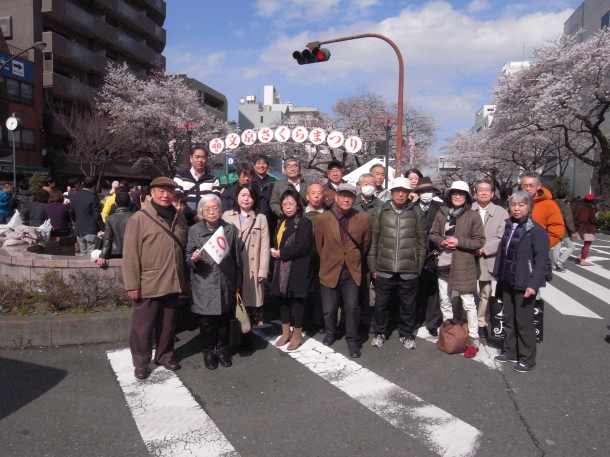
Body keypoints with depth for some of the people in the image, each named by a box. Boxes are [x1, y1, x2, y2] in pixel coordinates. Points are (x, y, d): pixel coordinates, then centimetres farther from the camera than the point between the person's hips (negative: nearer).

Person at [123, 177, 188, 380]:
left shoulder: (179, 218, 8)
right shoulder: (139, 218, -8)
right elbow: (130, 253, -11)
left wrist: (184, 278, 13)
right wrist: (132, 284, -13)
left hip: (172, 283, 5)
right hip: (148, 284, -4)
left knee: (168, 324, 17)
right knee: (143, 326, 9)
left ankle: (165, 356, 34)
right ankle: (141, 362, 25)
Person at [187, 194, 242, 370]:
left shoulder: (230, 229, 6)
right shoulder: (195, 230, 2)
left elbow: (237, 258, 9)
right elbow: (188, 256, 3)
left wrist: (238, 283, 9)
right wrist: (193, 258, -21)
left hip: (226, 282, 2)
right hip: (204, 284, -1)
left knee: (224, 318, 9)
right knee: (206, 320, 4)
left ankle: (222, 350, 28)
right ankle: (208, 352, 23)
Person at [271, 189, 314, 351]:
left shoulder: (304, 222, -9)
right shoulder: (282, 222, 15)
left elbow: (301, 247, -18)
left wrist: (281, 253, -11)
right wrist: (274, 253, 1)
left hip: (297, 269, -7)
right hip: (281, 269, 7)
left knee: (297, 301, 3)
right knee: (283, 300, 13)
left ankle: (297, 335, 18)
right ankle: (286, 333, 28)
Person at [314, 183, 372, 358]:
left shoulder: (363, 218, -5)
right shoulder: (322, 218, -6)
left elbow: (366, 244, 9)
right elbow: (319, 246, 7)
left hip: (353, 271, 0)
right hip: (330, 270, 0)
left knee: (352, 307, -3)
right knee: (329, 308, 8)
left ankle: (352, 340, 18)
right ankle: (330, 333, 37)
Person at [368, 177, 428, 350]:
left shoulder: (417, 213, 3)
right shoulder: (380, 212, 3)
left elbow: (422, 242, 6)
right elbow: (373, 240, 4)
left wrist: (419, 266, 4)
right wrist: (373, 266, 2)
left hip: (409, 270, 0)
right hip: (384, 269, 0)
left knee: (408, 304, 10)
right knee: (381, 303, 10)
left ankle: (406, 334, 29)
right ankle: (379, 332, 29)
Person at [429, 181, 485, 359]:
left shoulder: (473, 216, -5)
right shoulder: (441, 214, 6)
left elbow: (480, 241, -6)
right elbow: (433, 234, 11)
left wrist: (459, 242, -18)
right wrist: (442, 241, -9)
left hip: (463, 265, -5)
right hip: (444, 264, 5)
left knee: (468, 303, -1)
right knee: (445, 302, 16)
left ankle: (473, 341, 10)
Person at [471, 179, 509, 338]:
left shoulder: (501, 213, 4)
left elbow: (501, 238, -4)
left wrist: (484, 249, -13)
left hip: (488, 261, 0)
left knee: (485, 295, 7)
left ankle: (481, 323, 21)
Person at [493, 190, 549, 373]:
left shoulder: (536, 231, -12)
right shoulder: (508, 226, 10)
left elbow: (541, 261, -15)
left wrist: (534, 284, -21)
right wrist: (499, 275, 10)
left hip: (524, 285, -7)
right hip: (507, 282, 7)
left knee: (524, 322, 2)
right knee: (509, 319, 16)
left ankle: (527, 359, 16)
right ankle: (510, 351, 30)